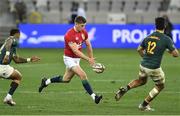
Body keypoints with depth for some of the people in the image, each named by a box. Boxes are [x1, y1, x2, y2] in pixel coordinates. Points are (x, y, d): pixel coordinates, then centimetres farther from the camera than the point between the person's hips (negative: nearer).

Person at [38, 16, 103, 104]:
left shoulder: (84, 32, -2)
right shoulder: (69, 35, -26)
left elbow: (88, 45, 13)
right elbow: (75, 51, -30)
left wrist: (91, 58, 13)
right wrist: (88, 59, -32)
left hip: (77, 59, 8)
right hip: (69, 58, -8)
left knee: (66, 79, 19)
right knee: (83, 75, -21)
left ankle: (46, 82, 39)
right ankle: (94, 97, -20)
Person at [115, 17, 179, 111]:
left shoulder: (148, 37, 5)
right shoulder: (166, 39, -11)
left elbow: (139, 49, 16)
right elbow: (176, 54, -9)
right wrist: (171, 51, 13)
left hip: (143, 65, 5)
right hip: (154, 69, -5)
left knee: (141, 81, 34)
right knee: (160, 86, 19)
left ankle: (125, 89, 11)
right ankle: (144, 105, 18)